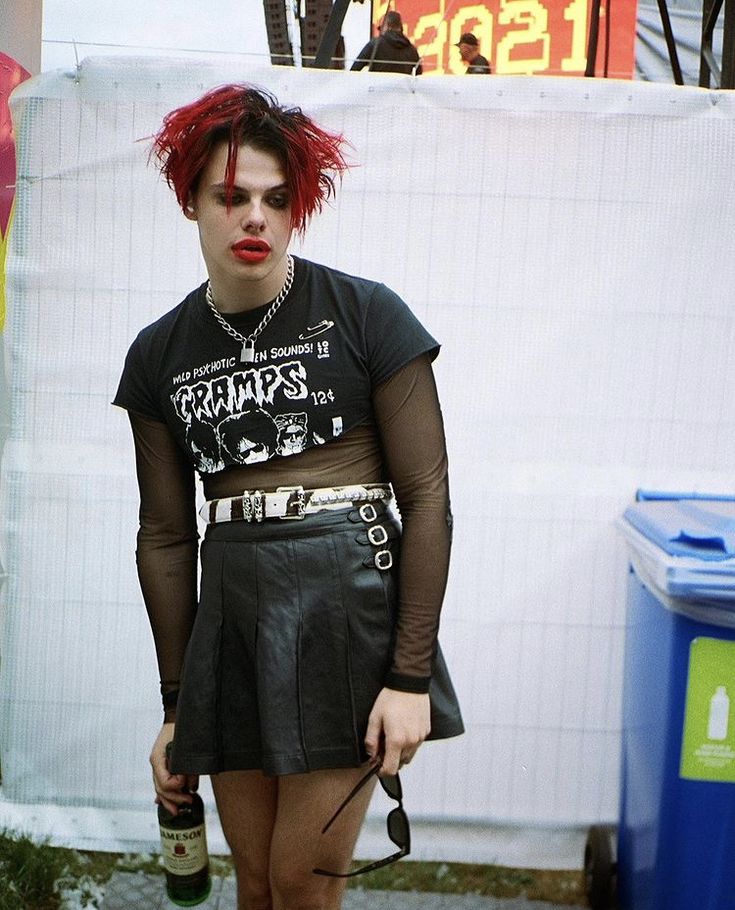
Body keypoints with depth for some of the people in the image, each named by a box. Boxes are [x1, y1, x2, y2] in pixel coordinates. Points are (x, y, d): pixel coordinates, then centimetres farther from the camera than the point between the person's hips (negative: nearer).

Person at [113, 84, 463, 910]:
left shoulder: (366, 314, -5)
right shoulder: (159, 355, 6)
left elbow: (426, 496, -6)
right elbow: (166, 534, 9)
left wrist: (411, 676, -10)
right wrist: (175, 706, 11)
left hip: (351, 603, -3)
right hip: (232, 615, 4)